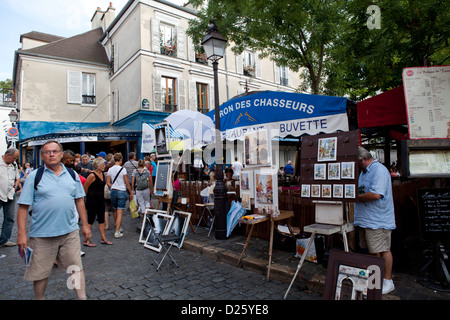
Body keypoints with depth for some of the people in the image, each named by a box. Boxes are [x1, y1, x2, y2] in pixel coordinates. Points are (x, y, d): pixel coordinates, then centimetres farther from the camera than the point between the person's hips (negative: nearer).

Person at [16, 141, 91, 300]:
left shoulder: (72, 174, 7)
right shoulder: (34, 176, -2)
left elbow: (79, 200, 11)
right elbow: (23, 206, -3)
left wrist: (85, 224, 9)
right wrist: (22, 233, -9)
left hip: (70, 232, 2)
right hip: (42, 234, -1)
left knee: (76, 268, 7)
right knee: (40, 273, 13)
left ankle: (82, 297, 20)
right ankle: (38, 298, 36)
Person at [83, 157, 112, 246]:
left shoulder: (102, 174, 8)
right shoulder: (92, 175, -16)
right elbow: (85, 188, -10)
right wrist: (89, 197, 1)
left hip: (101, 199, 8)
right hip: (92, 200, -8)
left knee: (101, 219, 11)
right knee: (91, 220, 0)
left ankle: (103, 239, 18)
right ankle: (86, 241, 11)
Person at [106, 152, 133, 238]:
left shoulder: (110, 170, 3)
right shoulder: (122, 169, -10)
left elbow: (108, 183, 3)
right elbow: (127, 183, -8)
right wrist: (131, 193, 1)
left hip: (113, 192, 5)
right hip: (122, 192, -5)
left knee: (115, 210, 20)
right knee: (120, 212, -3)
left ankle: (118, 227, 35)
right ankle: (117, 231, -6)